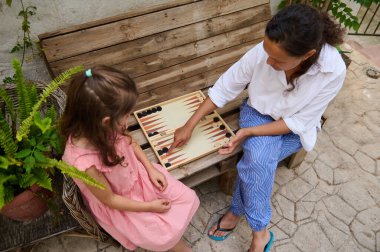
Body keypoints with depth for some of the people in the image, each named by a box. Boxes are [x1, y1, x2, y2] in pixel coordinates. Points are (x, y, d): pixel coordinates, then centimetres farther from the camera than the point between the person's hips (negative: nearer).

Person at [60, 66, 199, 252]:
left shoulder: (102, 127, -22)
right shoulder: (85, 163, -39)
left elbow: (128, 141, 1)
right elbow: (109, 199, -22)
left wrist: (150, 168, -4)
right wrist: (149, 206, -12)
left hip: (136, 173, 6)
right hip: (117, 205, -5)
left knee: (188, 198, 3)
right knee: (166, 236, -4)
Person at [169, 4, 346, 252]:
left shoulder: (333, 71, -30)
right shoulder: (263, 52, -27)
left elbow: (299, 122, -22)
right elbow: (225, 87, -16)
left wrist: (249, 132, -31)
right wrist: (190, 125, -15)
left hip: (295, 129, -1)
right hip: (259, 112, 1)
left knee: (256, 161, -28)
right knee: (259, 158, -29)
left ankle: (236, 212, -2)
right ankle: (260, 231, -8)